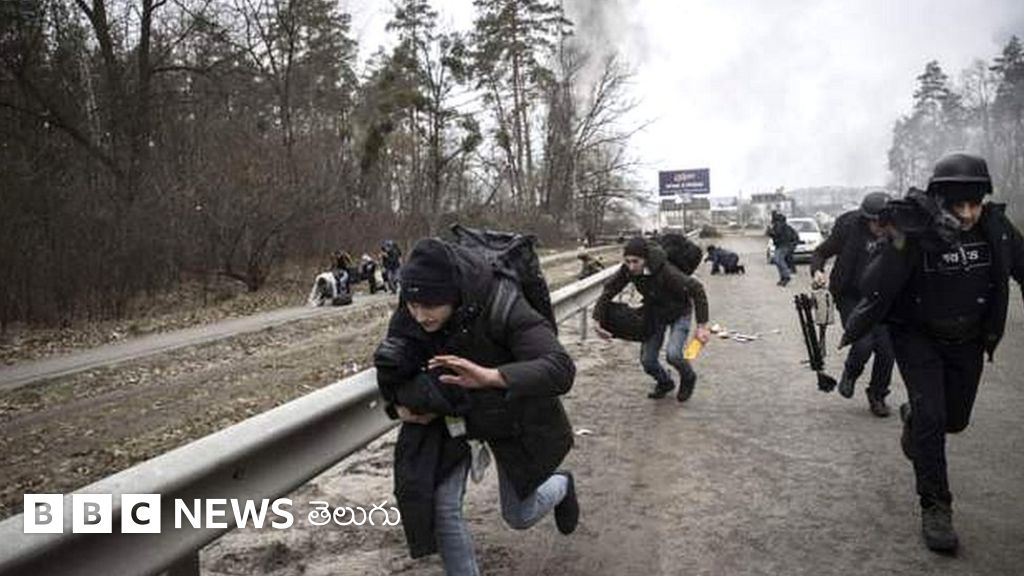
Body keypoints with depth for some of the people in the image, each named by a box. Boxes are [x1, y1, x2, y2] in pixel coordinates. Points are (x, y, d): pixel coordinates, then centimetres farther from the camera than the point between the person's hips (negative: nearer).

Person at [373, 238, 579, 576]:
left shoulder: (502, 307, -35)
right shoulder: (408, 319, -20)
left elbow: (561, 368, -44)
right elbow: (391, 364, 1)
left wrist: (491, 376, -58)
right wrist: (398, 403, -18)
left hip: (512, 417, -3)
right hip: (449, 416, 3)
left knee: (519, 517, 13)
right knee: (441, 507, -10)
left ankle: (561, 486, 48)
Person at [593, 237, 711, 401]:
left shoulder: (666, 272, -37)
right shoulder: (627, 270, -22)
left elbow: (696, 289, -32)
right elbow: (609, 290, -12)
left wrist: (702, 326, -32)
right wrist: (597, 321, -19)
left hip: (678, 313, -5)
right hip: (654, 314, 5)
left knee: (673, 354, -24)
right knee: (647, 360, 2)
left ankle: (688, 378, 11)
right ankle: (665, 382, 36)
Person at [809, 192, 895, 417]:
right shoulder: (848, 228, -13)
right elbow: (820, 253, -3)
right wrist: (817, 271, -23)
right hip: (851, 297, -3)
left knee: (886, 349, -2)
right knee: (863, 344, -19)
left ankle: (877, 397, 21)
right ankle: (850, 373, 16)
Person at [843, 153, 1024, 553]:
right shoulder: (916, 234, -24)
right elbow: (871, 290, -30)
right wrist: (898, 244, -43)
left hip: (967, 340, 4)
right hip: (917, 336, -4)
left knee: (955, 420, 15)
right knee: (931, 415, -15)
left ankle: (912, 418, 50)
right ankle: (935, 508, -1)